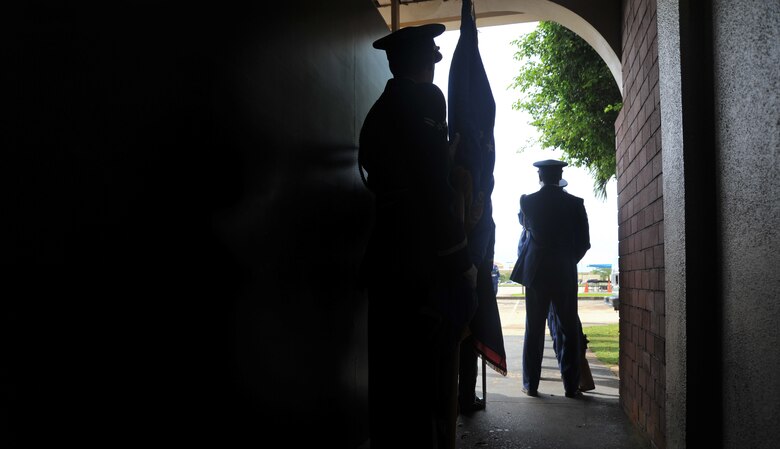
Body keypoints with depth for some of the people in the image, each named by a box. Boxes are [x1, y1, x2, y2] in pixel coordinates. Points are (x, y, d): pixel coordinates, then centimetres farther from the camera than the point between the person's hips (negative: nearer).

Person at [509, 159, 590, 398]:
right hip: (565, 273, 0)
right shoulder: (574, 204, -3)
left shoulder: (527, 201, -3)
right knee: (568, 329, 8)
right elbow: (584, 242, 1)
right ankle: (571, 385, 9)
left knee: (533, 329, 7)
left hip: (535, 271, 0)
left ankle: (531, 384, 9)